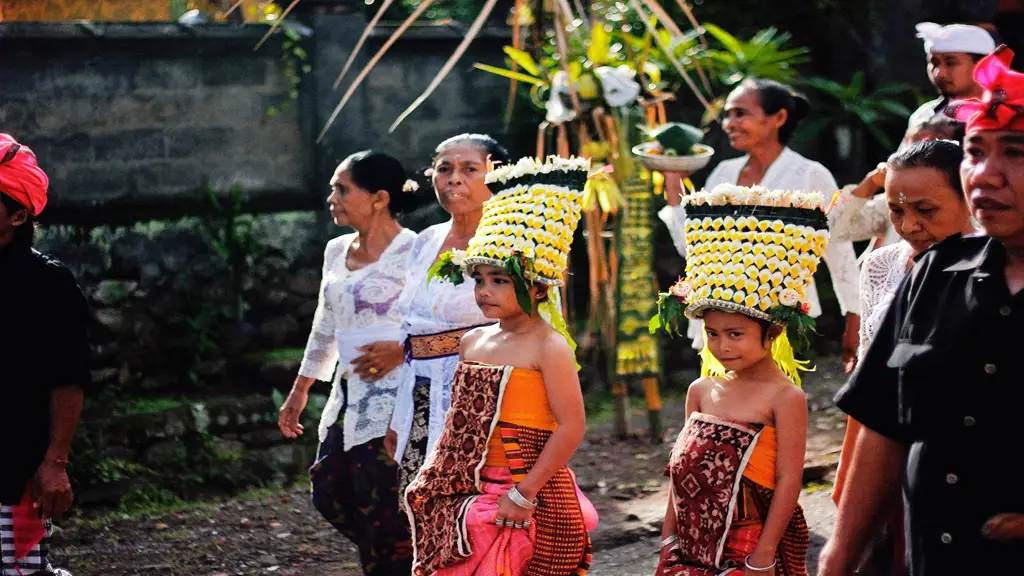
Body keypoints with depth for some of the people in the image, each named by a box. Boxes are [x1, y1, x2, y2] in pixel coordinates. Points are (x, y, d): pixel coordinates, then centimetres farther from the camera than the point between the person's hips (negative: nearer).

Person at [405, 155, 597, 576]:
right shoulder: (473, 342, 11)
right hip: (469, 499, 7)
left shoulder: (549, 346, -10)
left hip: (530, 507, -7)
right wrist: (433, 475, 11)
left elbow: (571, 426, -15)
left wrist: (524, 493, -17)